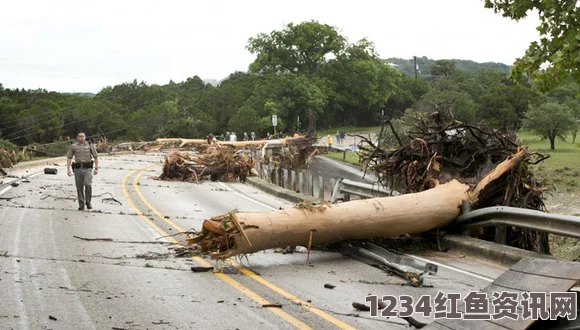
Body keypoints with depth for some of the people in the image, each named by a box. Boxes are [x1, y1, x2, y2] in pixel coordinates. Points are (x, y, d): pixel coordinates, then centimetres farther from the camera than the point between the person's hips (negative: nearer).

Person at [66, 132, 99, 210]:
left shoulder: (90, 145, 6)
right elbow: (69, 158, 7)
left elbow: (96, 157, 9)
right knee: (79, 187, 2)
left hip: (87, 168, -1)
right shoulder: (73, 146, 7)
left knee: (88, 184, -17)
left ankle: (88, 202, 0)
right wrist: (68, 169, -3)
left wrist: (96, 168, 1)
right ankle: (81, 204, 13)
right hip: (78, 169, 1)